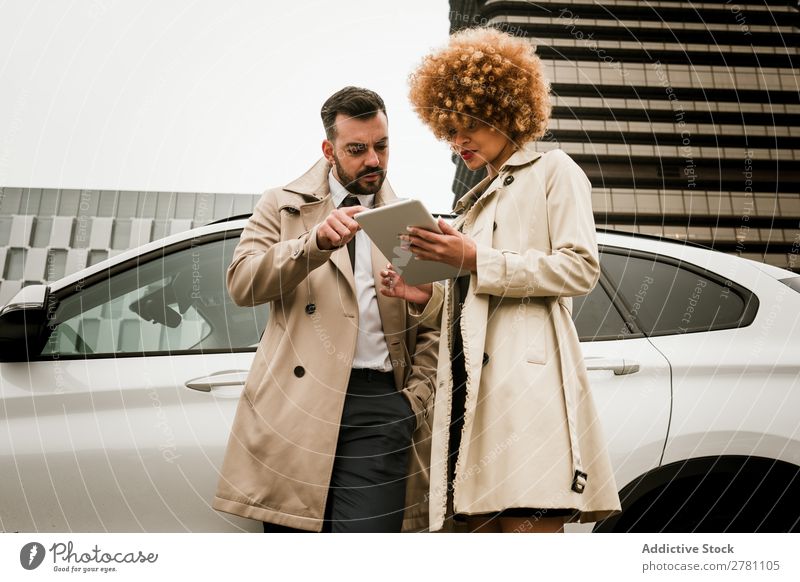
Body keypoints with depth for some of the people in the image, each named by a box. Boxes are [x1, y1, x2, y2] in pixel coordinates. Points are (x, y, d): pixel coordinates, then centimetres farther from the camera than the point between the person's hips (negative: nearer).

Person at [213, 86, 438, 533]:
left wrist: (416, 398, 2)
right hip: (296, 404, 0)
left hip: (380, 401, 1)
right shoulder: (283, 206, 14)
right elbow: (241, 284, -3)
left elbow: (433, 327, 16)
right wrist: (316, 241, -16)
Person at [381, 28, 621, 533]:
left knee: (528, 523, -14)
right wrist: (427, 297, 11)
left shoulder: (553, 171, 9)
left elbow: (580, 268, -6)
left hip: (526, 375, -7)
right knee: (482, 522, 2)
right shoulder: (477, 199, 30)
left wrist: (477, 261, -10)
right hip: (473, 385, 7)